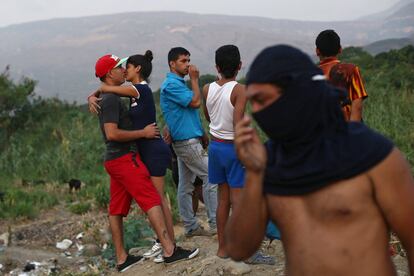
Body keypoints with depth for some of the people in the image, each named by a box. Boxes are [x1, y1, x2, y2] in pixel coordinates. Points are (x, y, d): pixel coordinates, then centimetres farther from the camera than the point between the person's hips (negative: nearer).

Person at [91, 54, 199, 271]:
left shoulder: (106, 98, 18)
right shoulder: (111, 99, -14)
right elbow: (112, 133, -22)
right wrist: (143, 133, -15)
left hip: (113, 160, 10)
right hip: (123, 158, -10)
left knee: (116, 209, 8)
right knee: (152, 201, -10)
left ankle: (122, 259, 13)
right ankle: (170, 251, -11)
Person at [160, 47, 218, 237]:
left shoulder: (179, 83, 18)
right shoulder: (171, 84, -14)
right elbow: (195, 102, -18)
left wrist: (201, 134, 19)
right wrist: (194, 79, -9)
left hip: (186, 140, 10)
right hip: (187, 141, -10)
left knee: (185, 185, 10)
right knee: (210, 176, -7)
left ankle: (191, 227, 15)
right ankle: (215, 223, -3)